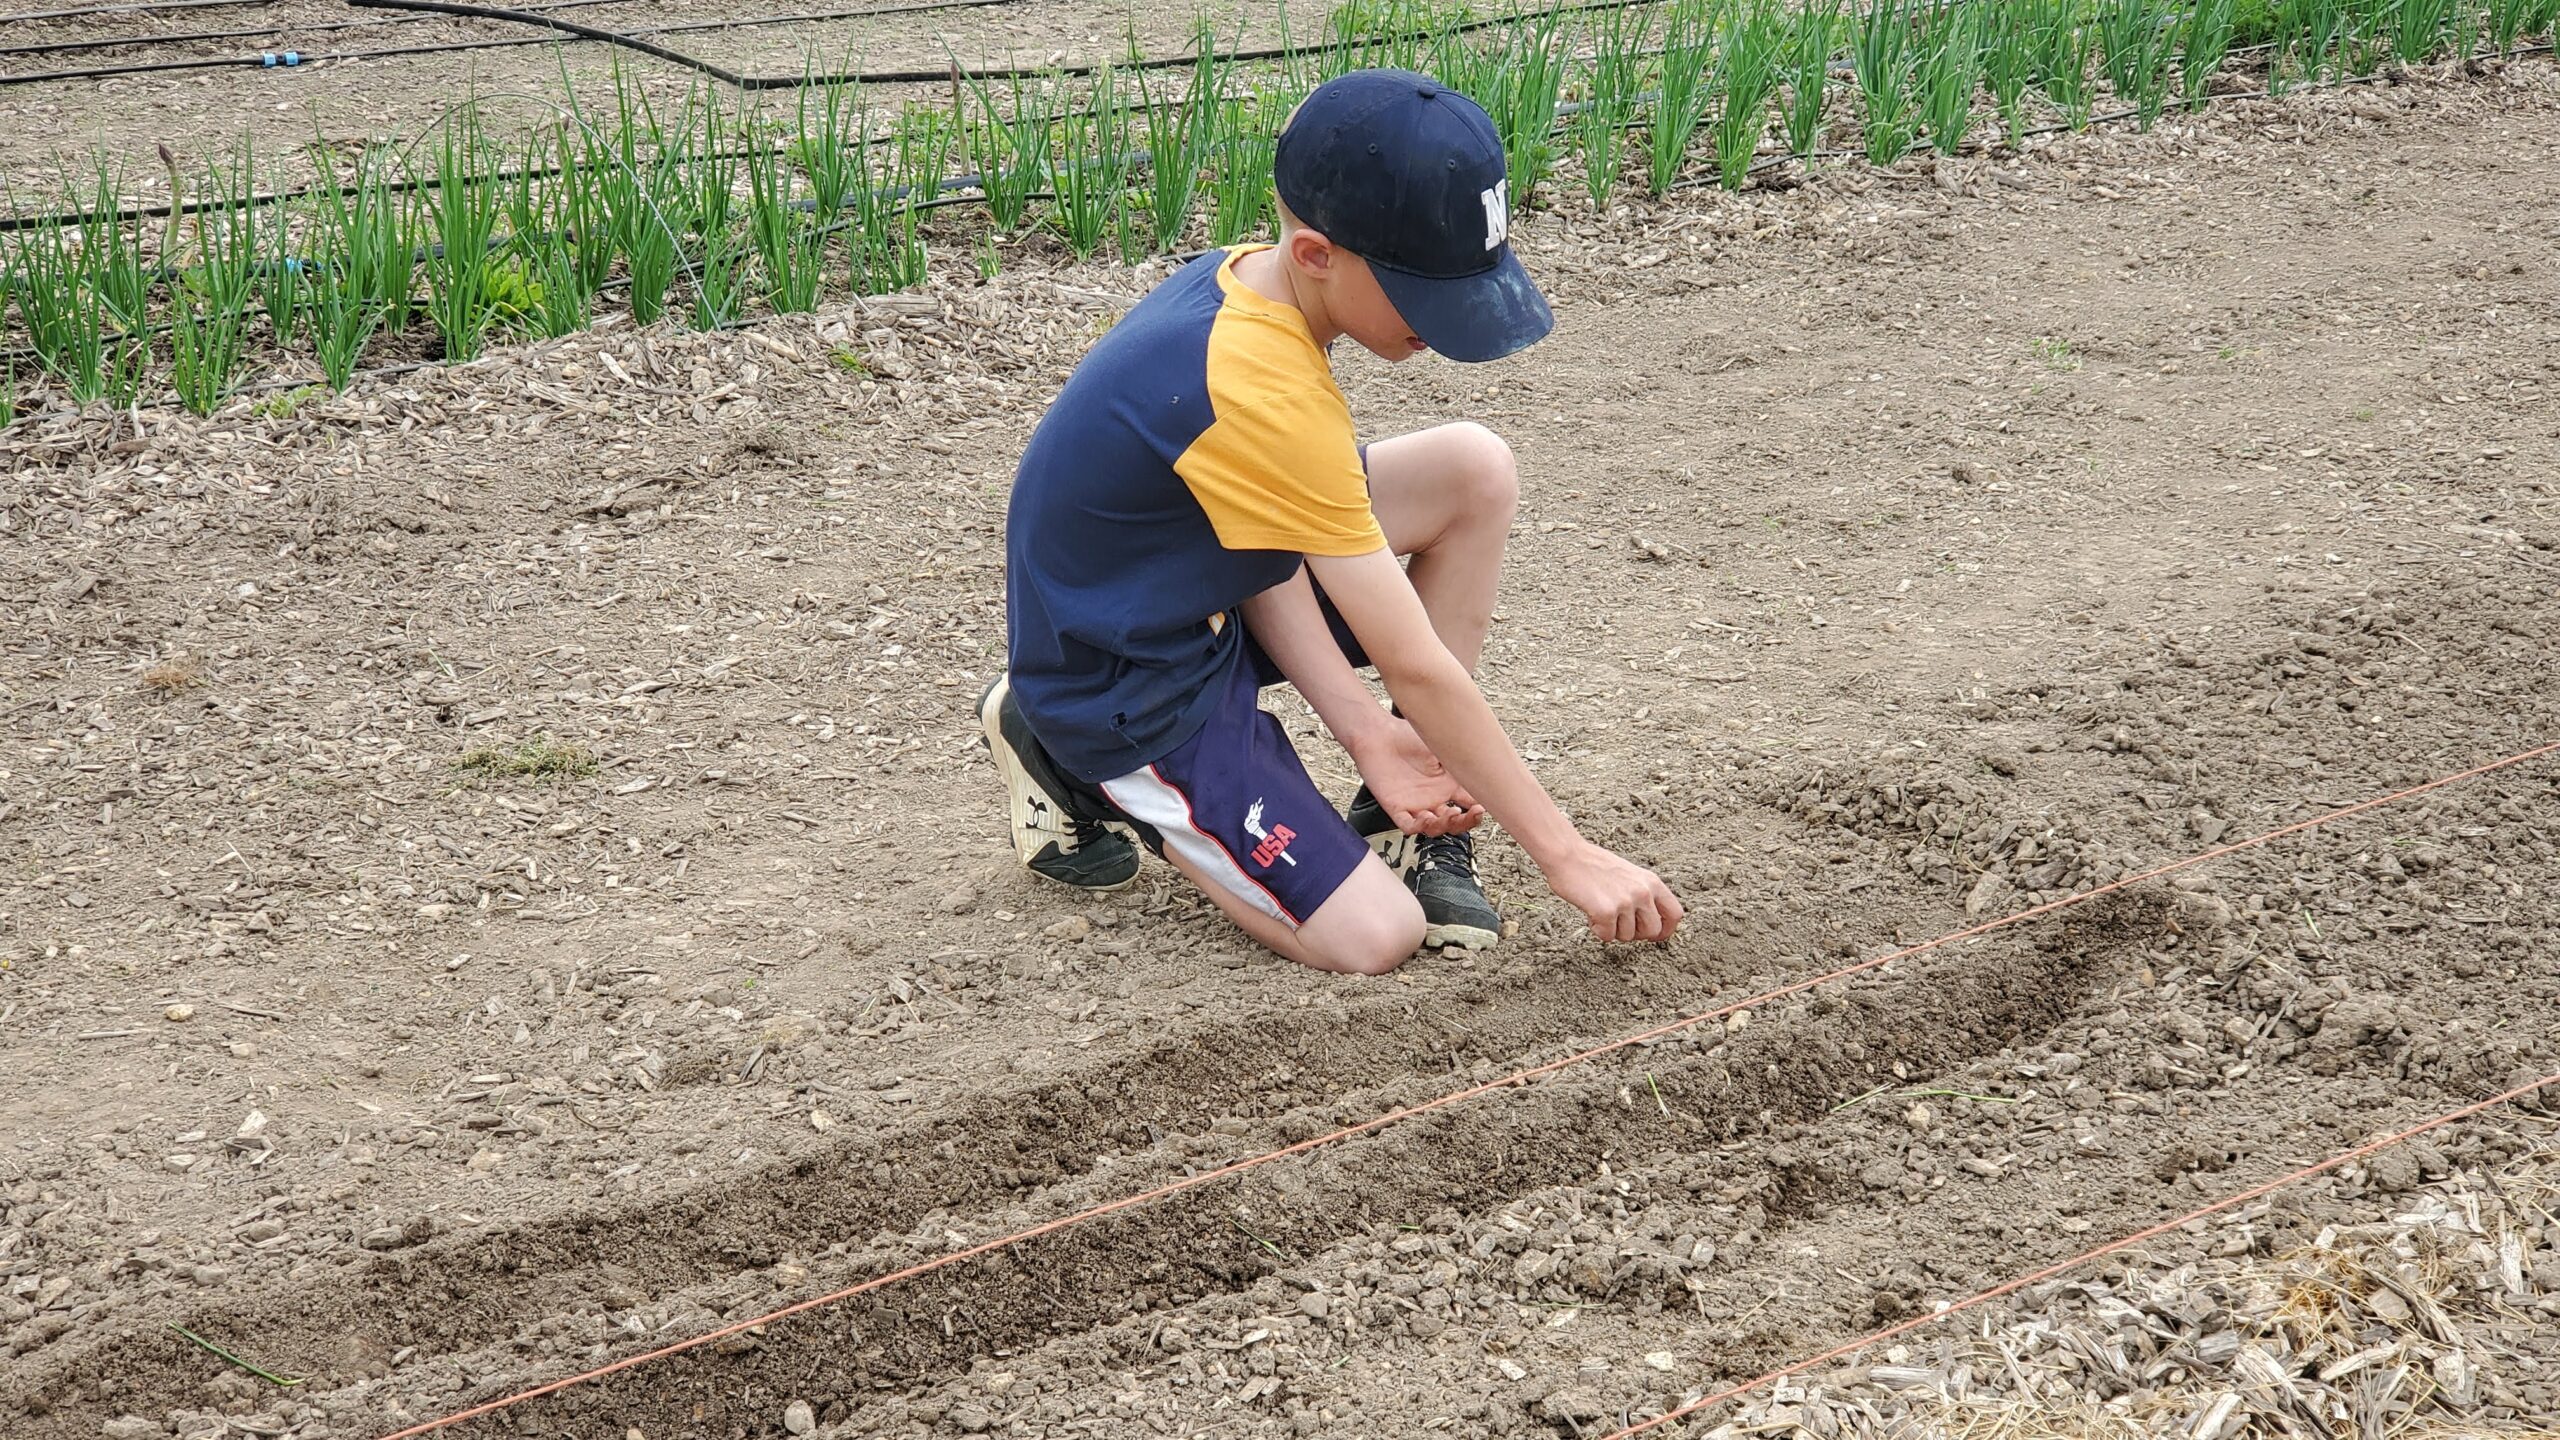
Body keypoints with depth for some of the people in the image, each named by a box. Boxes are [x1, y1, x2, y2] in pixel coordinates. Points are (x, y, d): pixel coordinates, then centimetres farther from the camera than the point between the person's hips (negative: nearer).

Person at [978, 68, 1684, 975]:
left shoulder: (1245, 277, -7)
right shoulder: (1264, 396, -33)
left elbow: (1263, 545, -2)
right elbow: (1416, 668, -29)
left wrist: (1364, 729, -12)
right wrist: (1565, 855, -23)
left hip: (1211, 604, 9)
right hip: (1125, 690, -9)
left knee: (1476, 472, -5)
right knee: (1378, 935, -16)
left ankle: (1413, 819, 3)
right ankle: (1083, 767, 2)